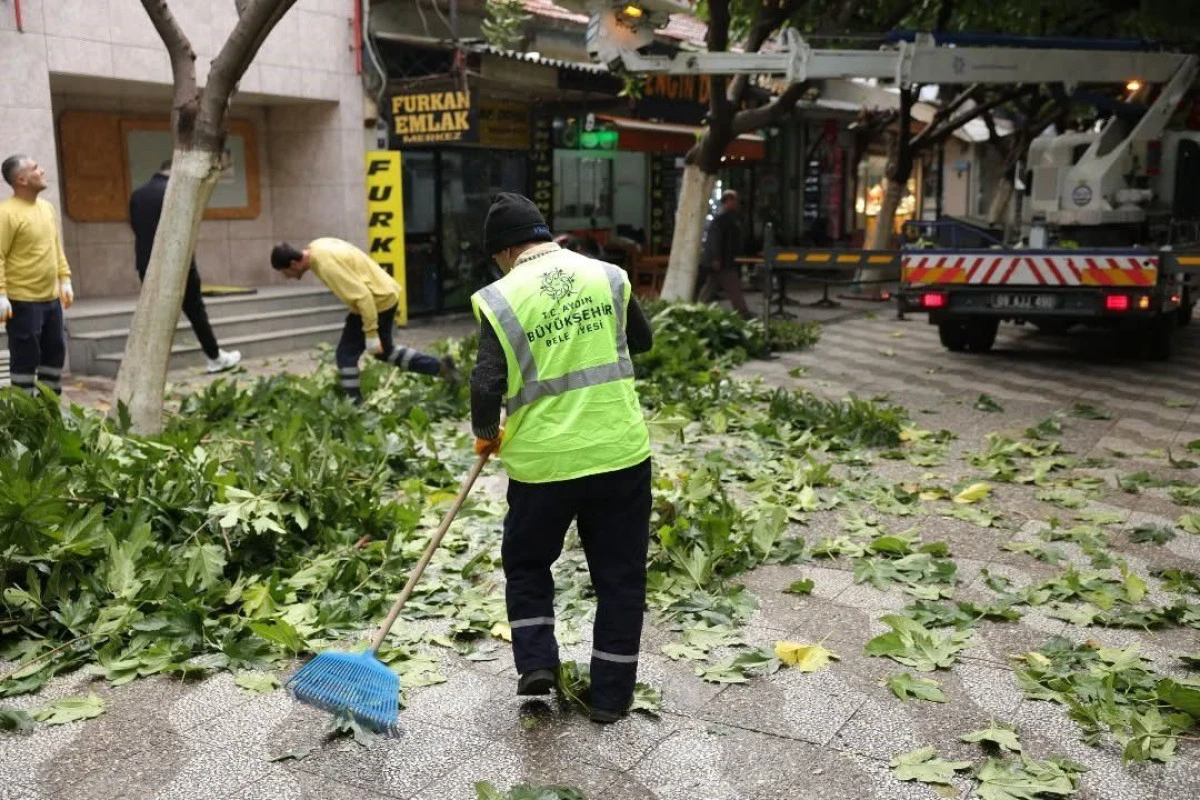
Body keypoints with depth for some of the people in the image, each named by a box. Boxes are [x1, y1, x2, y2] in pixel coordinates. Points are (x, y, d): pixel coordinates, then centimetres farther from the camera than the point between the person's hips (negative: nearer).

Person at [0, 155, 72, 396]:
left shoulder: (47, 207, 11)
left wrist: (65, 279, 16)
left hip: (51, 298, 8)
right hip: (23, 301, -8)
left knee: (55, 353, 14)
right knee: (25, 358, 0)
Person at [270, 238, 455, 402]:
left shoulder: (326, 264, -27)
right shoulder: (316, 248, 2)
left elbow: (362, 296, -29)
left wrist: (371, 333, -25)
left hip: (378, 300, -10)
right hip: (385, 294, 10)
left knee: (347, 353, -4)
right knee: (384, 350, 23)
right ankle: (439, 366, 27)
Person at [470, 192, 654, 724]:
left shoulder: (502, 299, -7)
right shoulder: (607, 277, 3)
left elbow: (487, 386, -11)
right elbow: (643, 340, 18)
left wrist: (486, 434, 7)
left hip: (542, 461, -2)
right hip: (620, 453, 2)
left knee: (526, 563, 23)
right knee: (620, 576, 14)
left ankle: (536, 662, 13)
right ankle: (611, 695, 20)